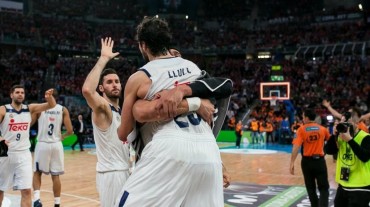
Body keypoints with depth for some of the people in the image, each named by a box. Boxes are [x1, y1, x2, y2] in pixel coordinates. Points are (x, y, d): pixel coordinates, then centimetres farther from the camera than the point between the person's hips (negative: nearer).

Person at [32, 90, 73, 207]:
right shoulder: (63, 110, 2)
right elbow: (70, 130, -4)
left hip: (42, 144, -1)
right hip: (56, 145, 1)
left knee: (37, 172, 15)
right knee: (55, 176, 9)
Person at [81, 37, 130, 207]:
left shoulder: (122, 111, 13)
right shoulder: (101, 108, -13)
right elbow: (87, 90, -34)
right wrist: (103, 59, -29)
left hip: (126, 171, 9)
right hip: (111, 173, -9)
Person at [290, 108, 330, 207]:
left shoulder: (301, 129, -7)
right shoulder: (323, 129, 1)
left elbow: (296, 147, -16)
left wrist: (292, 163, -14)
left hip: (307, 161, 0)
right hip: (319, 160, 1)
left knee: (311, 188, 16)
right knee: (324, 188, 6)